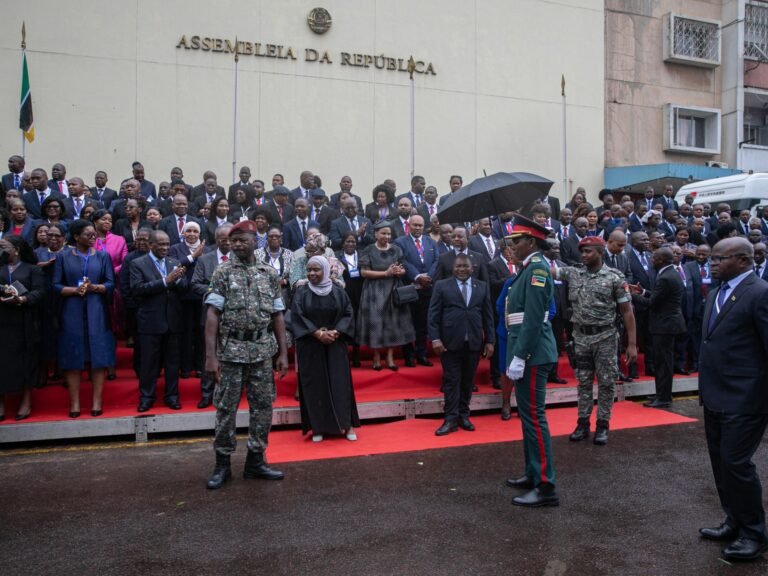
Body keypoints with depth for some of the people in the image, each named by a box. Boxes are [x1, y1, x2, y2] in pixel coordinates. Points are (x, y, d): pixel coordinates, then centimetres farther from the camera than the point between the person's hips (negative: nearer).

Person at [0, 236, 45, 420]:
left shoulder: (33, 269, 6)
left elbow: (39, 292, -6)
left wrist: (21, 299, -22)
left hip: (24, 322, -3)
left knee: (25, 360, 2)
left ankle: (26, 401, 10)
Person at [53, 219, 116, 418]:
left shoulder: (103, 256, 6)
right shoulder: (63, 257, 4)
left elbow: (111, 284, 2)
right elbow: (56, 285, 1)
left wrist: (93, 287, -15)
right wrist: (75, 290, -16)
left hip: (97, 312, 1)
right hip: (72, 313, 0)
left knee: (98, 357, 0)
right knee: (73, 358, 1)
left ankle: (97, 401, 6)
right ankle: (74, 402, 8)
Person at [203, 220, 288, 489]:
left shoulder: (270, 274, 7)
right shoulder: (223, 273, -1)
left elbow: (277, 315, 9)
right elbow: (212, 315, -6)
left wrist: (283, 353, 4)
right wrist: (210, 356, -13)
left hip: (262, 351, 3)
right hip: (230, 350, -2)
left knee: (263, 406, 7)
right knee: (225, 408, 4)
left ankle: (256, 460, 21)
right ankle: (222, 464, 17)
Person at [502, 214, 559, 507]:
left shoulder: (537, 268, -15)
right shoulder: (528, 269, 16)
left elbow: (534, 319, -21)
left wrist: (519, 358, -21)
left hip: (532, 355, -10)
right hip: (527, 353, 10)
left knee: (534, 417, -6)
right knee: (528, 415, 16)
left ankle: (546, 487, 2)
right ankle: (533, 474, 28)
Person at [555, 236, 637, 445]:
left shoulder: (615, 277, -7)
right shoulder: (573, 273, 2)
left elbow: (627, 312, -7)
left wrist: (632, 344, -10)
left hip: (605, 338, -3)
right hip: (581, 337, 3)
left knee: (606, 383, 5)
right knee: (583, 382, 11)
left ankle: (602, 426, 18)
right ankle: (583, 424, 21)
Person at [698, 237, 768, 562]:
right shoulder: (716, 294, 13)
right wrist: (707, 389, 16)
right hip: (716, 396, 9)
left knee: (736, 462, -3)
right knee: (721, 461, 15)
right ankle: (735, 521, 31)